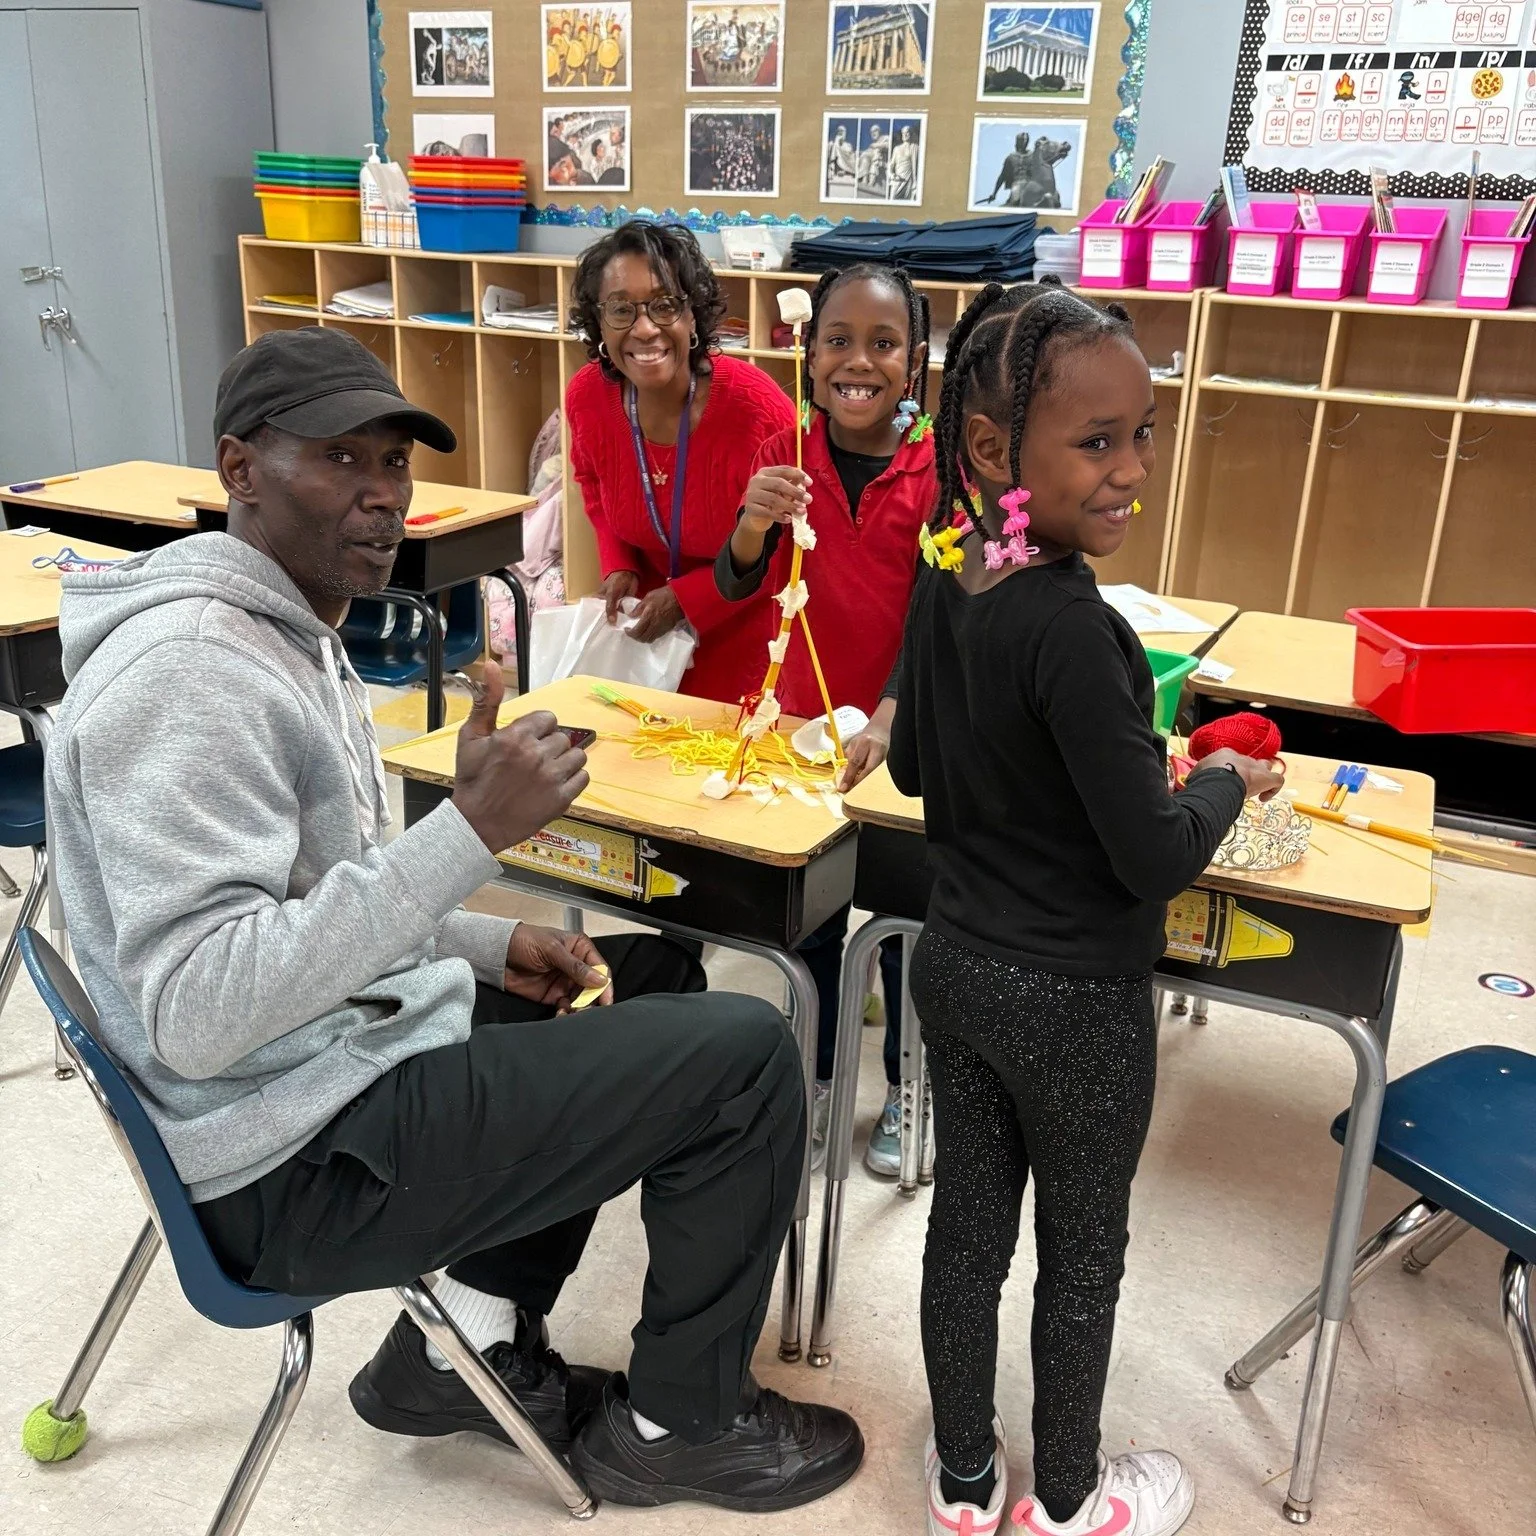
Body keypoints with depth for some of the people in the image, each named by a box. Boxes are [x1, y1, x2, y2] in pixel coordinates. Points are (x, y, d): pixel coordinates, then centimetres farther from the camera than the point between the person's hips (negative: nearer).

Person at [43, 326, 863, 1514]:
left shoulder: (288, 633, 9)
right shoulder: (187, 672, -23)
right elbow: (195, 1013, -31)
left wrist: (493, 945, 5)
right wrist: (470, 830, -32)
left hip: (352, 1051, 10)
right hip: (304, 1163, -10)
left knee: (656, 975, 22)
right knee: (743, 1057, -10)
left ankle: (467, 1342, 22)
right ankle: (678, 1421, 14)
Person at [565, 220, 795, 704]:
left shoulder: (756, 406, -27)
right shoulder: (586, 397, -14)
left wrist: (686, 600, -18)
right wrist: (618, 567, -6)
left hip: (741, 629, -4)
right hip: (645, 628, 4)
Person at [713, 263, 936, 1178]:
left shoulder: (941, 470, -13)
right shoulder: (784, 456, -6)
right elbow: (738, 587, -13)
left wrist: (887, 720, -33)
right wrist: (754, 525, -35)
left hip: (901, 732, -2)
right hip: (800, 721, 2)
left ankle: (907, 1090, 33)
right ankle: (820, 1078, 35)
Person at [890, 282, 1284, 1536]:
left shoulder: (942, 579, -5)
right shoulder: (1073, 629, -29)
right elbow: (1154, 861, -23)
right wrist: (1224, 783, -5)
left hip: (957, 966, 7)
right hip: (1075, 1004, -6)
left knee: (967, 1223, 20)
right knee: (1083, 1254, 16)